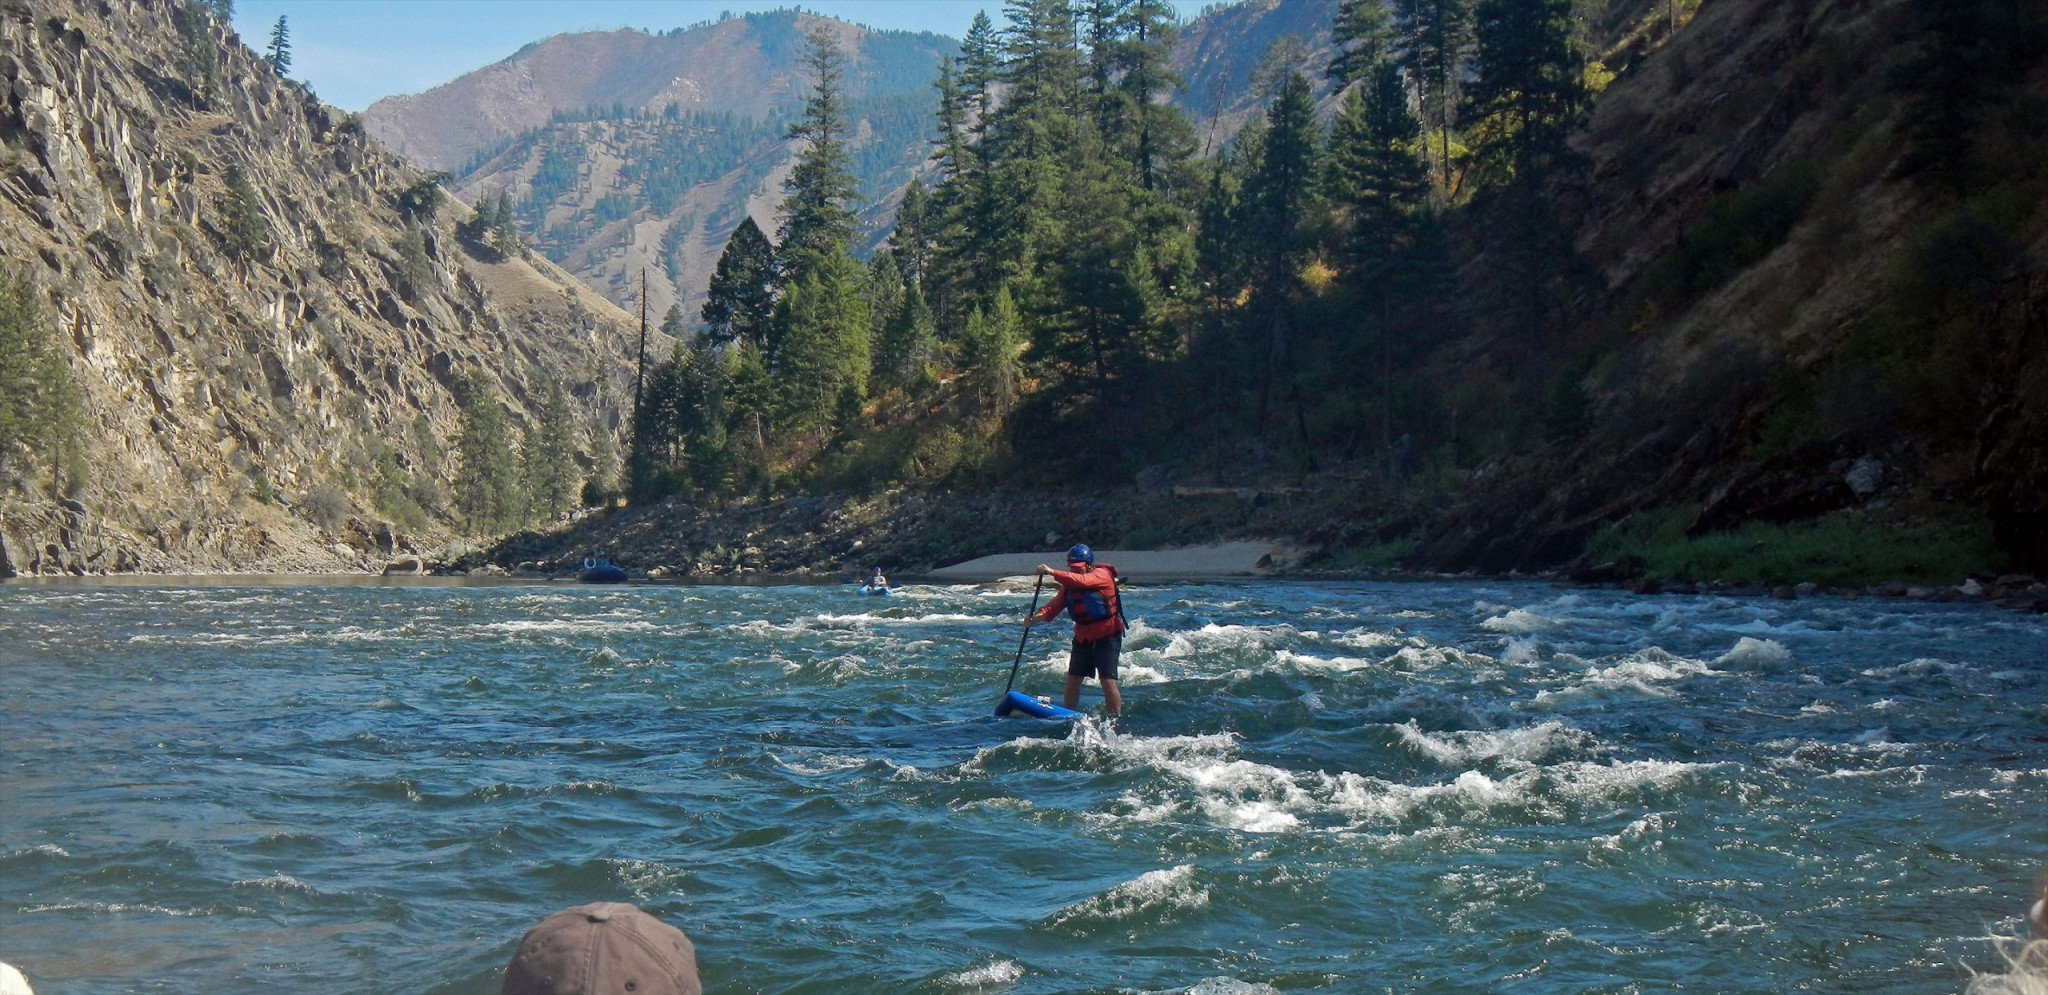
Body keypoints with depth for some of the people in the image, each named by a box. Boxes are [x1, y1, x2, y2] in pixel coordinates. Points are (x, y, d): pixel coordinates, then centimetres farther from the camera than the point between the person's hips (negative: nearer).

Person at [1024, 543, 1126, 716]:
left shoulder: (1102, 575, -13)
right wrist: (1038, 617, -25)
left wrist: (1053, 573, -41)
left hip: (1107, 635, -7)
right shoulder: (1069, 583, 7)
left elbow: (1082, 581, -34)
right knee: (1073, 679, 5)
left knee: (1108, 681, -11)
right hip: (1083, 636, 7)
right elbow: (1056, 604, -6)